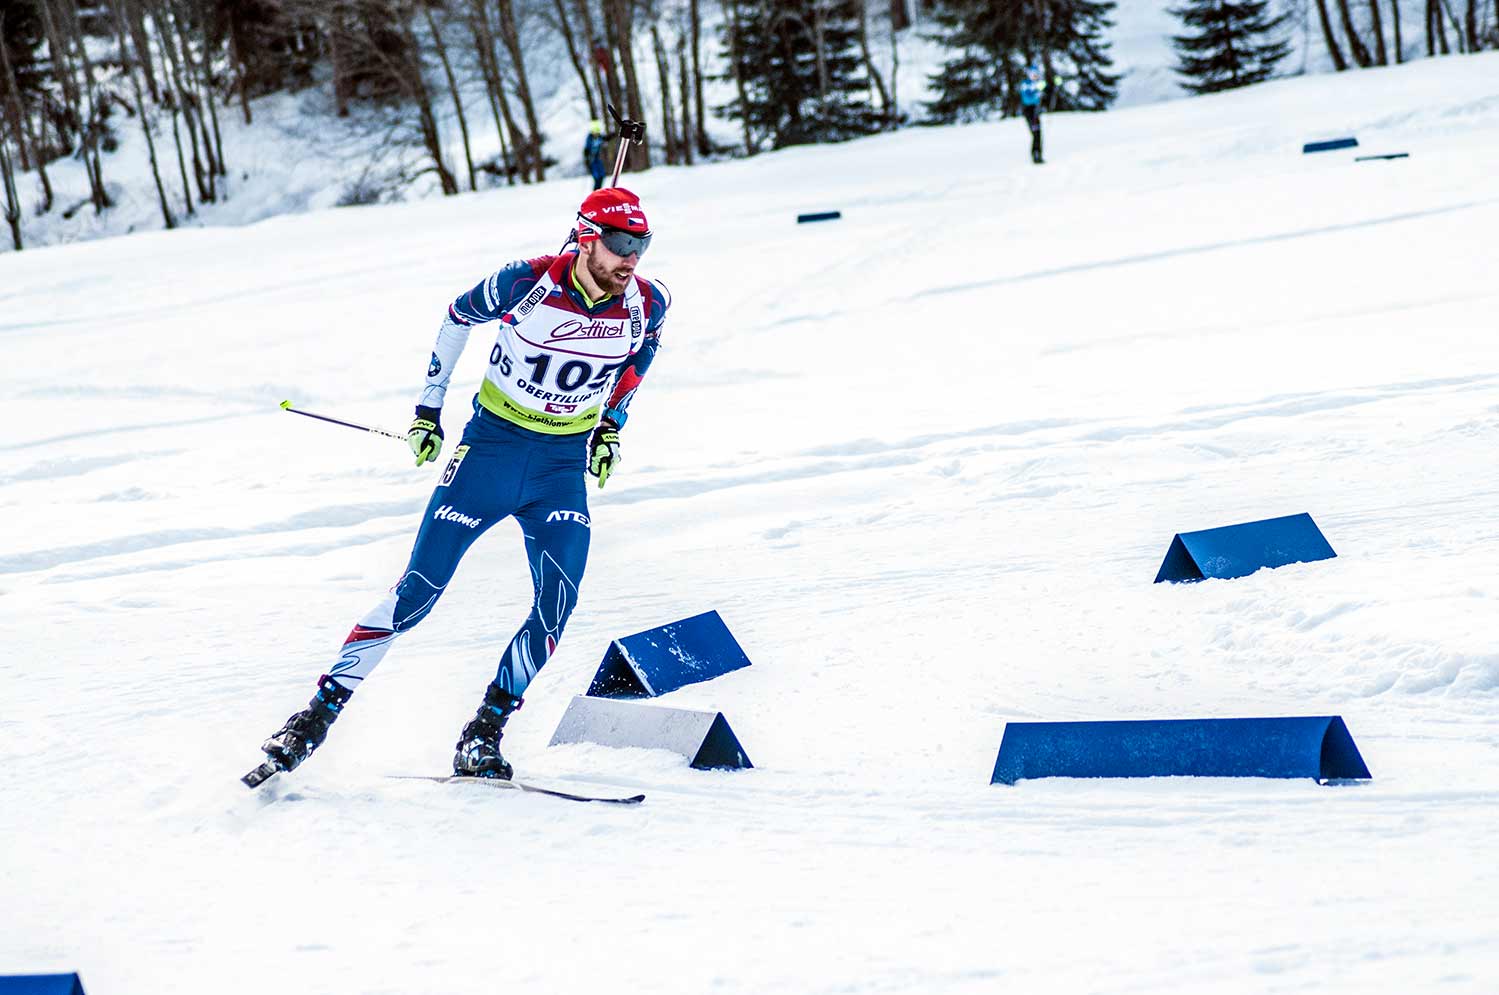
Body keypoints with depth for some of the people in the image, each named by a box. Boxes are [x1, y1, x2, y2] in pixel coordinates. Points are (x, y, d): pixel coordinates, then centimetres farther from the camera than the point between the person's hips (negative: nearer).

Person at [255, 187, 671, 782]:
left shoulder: (647, 304, -10)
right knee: (419, 591, -6)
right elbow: (458, 317, 1)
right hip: (492, 446, -2)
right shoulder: (528, 283, -18)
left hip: (564, 465, 2)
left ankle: (484, 733, -4)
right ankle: (321, 711, 4)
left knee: (557, 602, -17)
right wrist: (429, 409, 4)